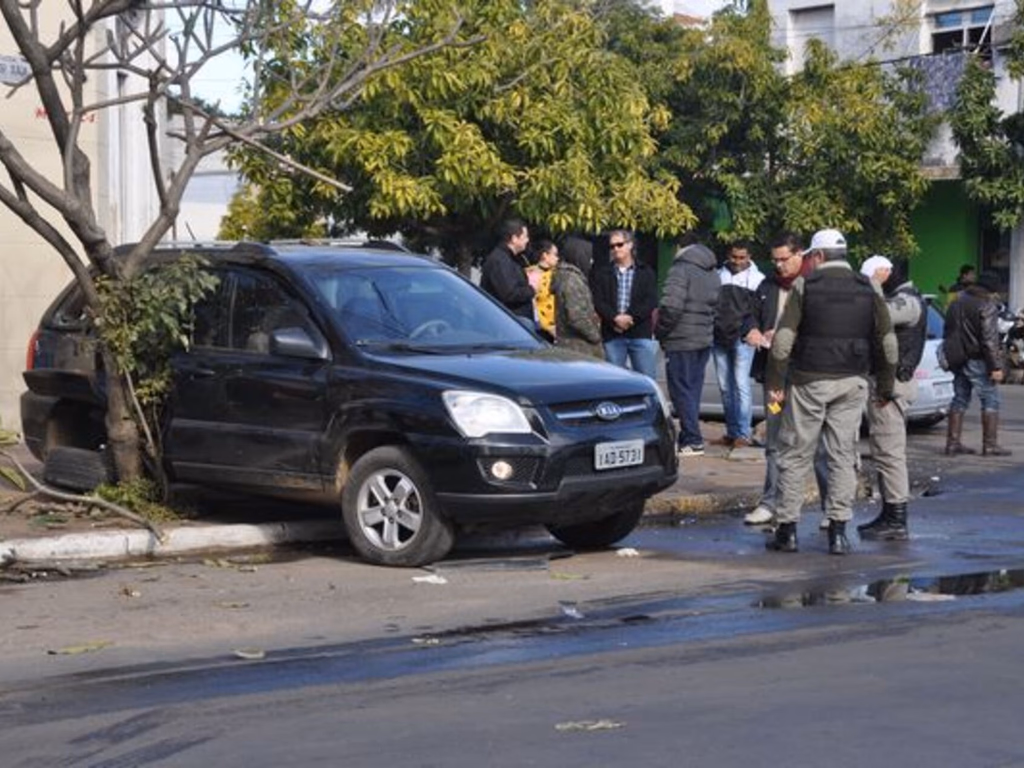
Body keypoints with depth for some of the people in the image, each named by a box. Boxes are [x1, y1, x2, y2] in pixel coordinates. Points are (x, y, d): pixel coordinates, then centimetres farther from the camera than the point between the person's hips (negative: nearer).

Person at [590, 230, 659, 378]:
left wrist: (630, 317, -14)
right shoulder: (600, 274, 11)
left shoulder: (646, 273, 10)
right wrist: (615, 318, -16)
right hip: (612, 336, 1)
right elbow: (598, 301, 0)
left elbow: (651, 301, -1)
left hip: (641, 334, -1)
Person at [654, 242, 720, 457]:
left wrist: (660, 331, -7)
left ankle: (692, 441, -7)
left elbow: (671, 306, -20)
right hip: (705, 341, 8)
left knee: (681, 390, -4)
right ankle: (689, 437, 17)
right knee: (693, 389, 13)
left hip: (681, 342, -8)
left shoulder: (681, 270, -10)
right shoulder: (714, 275, 16)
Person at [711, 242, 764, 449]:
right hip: (719, 339, 4)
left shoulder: (757, 279, 4)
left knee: (741, 385, -11)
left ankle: (743, 433, -11)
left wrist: (751, 330, -21)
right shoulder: (718, 276, 14)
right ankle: (732, 432, 14)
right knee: (725, 387, 7)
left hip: (742, 340, -4)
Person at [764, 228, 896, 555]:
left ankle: (787, 530, 7)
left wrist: (775, 382, -2)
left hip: (810, 381, -3)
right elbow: (888, 344, 5)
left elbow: (783, 339, -8)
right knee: (843, 456, 7)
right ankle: (838, 531, 4)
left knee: (795, 455, 5)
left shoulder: (805, 286, -3)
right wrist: (885, 387, 14)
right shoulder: (867, 290, 6)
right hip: (852, 383, 3)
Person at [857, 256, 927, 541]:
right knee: (886, 452, 15)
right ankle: (890, 515, 22)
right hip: (885, 381, 11)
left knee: (889, 452, -10)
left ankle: (896, 521, -9)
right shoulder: (899, 298, 18)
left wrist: (874, 283, -18)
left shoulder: (908, 302, -15)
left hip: (891, 384, -11)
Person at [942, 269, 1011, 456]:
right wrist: (996, 366, -17)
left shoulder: (957, 303, 16)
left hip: (958, 361, 8)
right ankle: (990, 444, -5)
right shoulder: (987, 306, -11)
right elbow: (990, 339, -17)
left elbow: (947, 334, 22)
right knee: (990, 399, -1)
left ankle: (953, 443, 11)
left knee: (960, 399, 13)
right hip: (976, 360, -8)